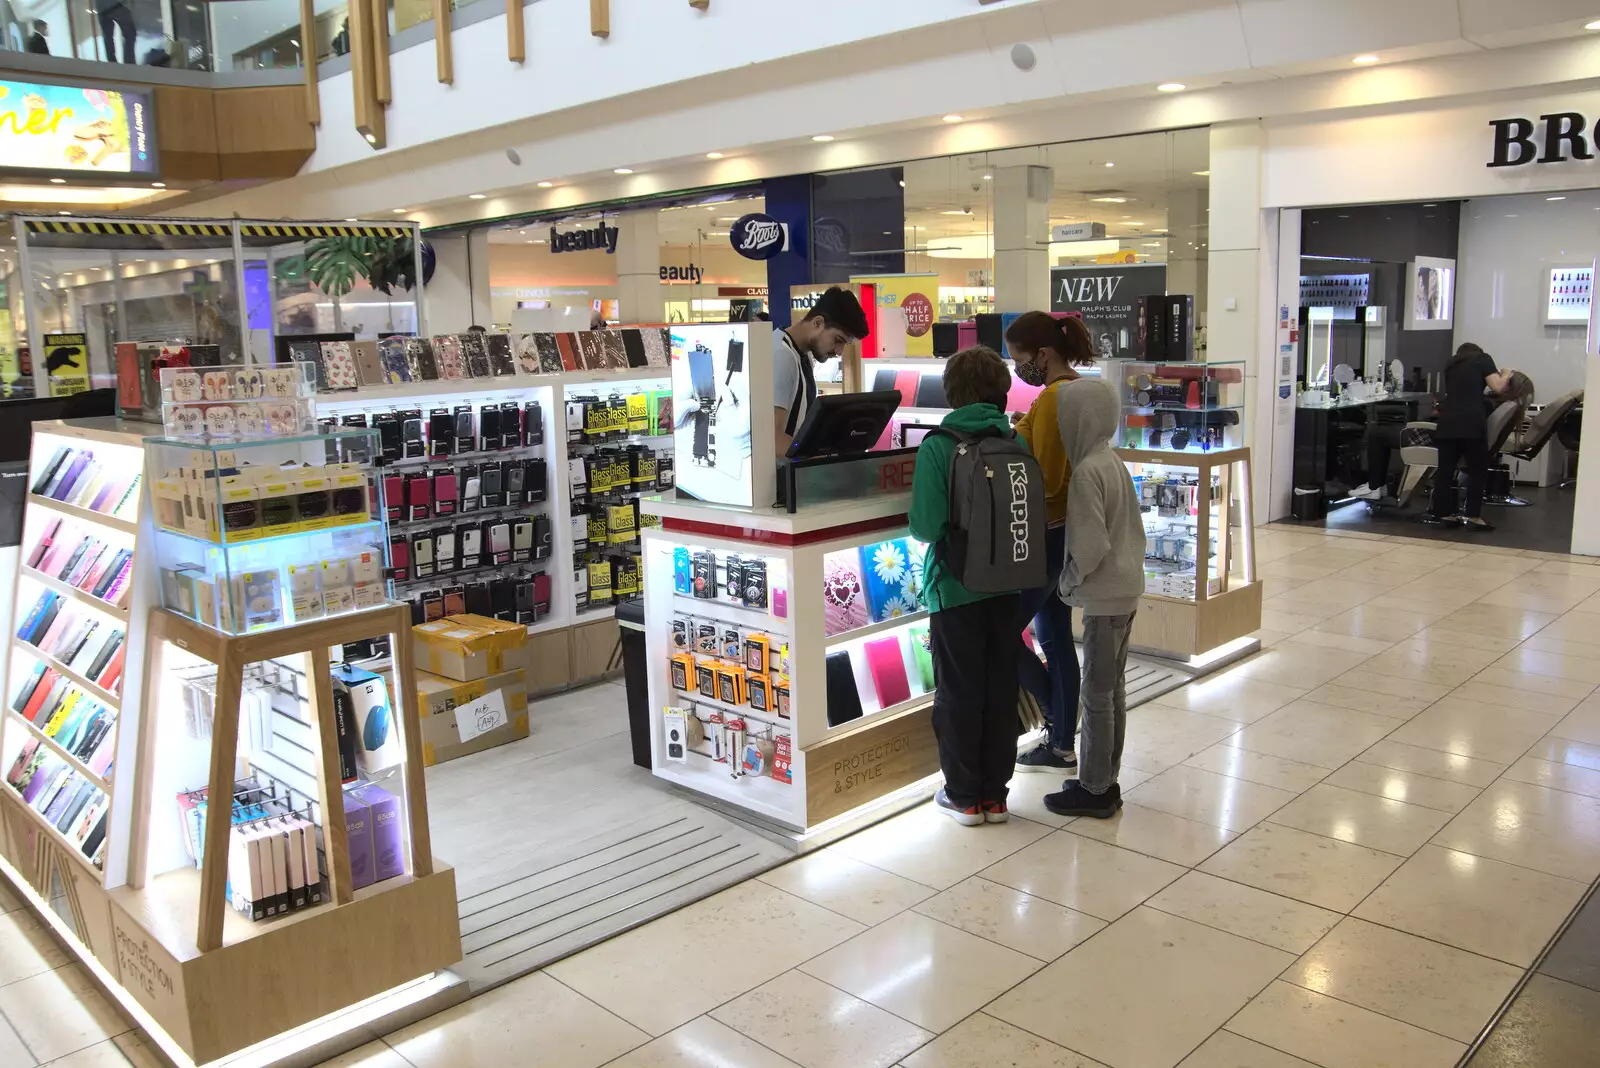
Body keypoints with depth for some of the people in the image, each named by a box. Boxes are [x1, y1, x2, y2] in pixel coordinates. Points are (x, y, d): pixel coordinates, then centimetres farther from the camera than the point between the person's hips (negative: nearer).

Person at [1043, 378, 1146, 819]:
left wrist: (1069, 580, -8)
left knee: (1097, 694, 0)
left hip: (1104, 597, -9)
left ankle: (1094, 790, 10)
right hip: (1126, 589, 9)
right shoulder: (1114, 462, 8)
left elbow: (1091, 544, -22)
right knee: (1112, 689, 15)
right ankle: (1104, 781, 26)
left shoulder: (1087, 471, -19)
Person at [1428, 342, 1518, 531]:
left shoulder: (1451, 364, 26)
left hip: (1447, 422, 4)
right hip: (1470, 422, -4)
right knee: (1477, 470, 3)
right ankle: (1472, 517, 0)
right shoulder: (1483, 359, 13)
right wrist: (1506, 375, 22)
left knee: (1445, 469, 7)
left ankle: (1443, 513, 10)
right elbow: (1497, 387, 1)